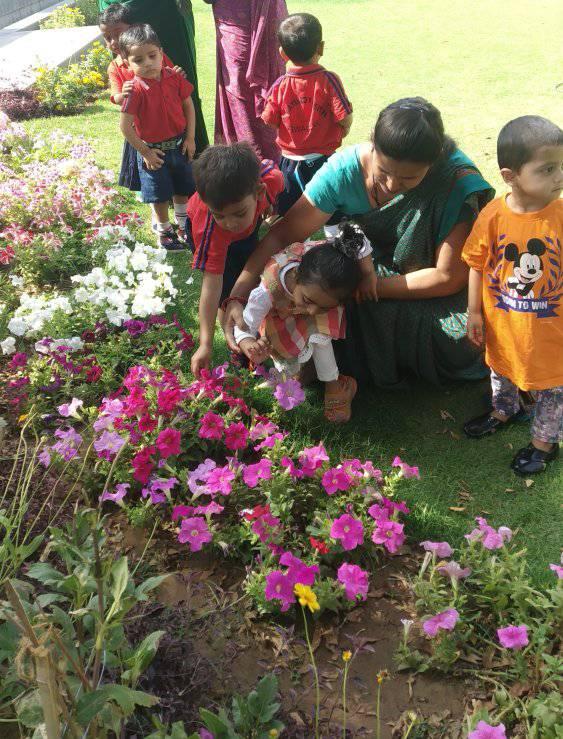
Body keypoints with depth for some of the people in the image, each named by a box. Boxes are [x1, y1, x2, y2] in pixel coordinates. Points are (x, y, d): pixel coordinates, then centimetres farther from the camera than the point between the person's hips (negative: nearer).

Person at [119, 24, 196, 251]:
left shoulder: (174, 77, -10)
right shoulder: (135, 89, -22)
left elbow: (188, 106, 1)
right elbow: (126, 126, -19)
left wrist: (190, 138, -3)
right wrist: (145, 152, -15)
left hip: (179, 145, 4)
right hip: (153, 150, -4)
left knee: (183, 189, 20)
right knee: (160, 195, 9)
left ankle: (183, 224, 41)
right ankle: (164, 230, 30)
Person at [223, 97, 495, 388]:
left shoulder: (459, 182, -30)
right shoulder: (345, 168, -24)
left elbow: (448, 277, -22)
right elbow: (284, 233, -20)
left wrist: (372, 287, -24)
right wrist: (238, 295, -32)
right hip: (368, 264, 2)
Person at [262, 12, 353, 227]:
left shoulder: (279, 86, -10)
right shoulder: (329, 80, -15)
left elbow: (270, 121, -4)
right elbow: (346, 118, -14)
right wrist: (340, 134, 7)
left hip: (290, 159, 2)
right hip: (324, 159, -2)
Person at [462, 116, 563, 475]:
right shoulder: (493, 215, -18)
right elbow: (477, 266, -6)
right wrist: (475, 312, -1)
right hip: (502, 322, 2)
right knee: (501, 368, 28)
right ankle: (504, 411, 59)